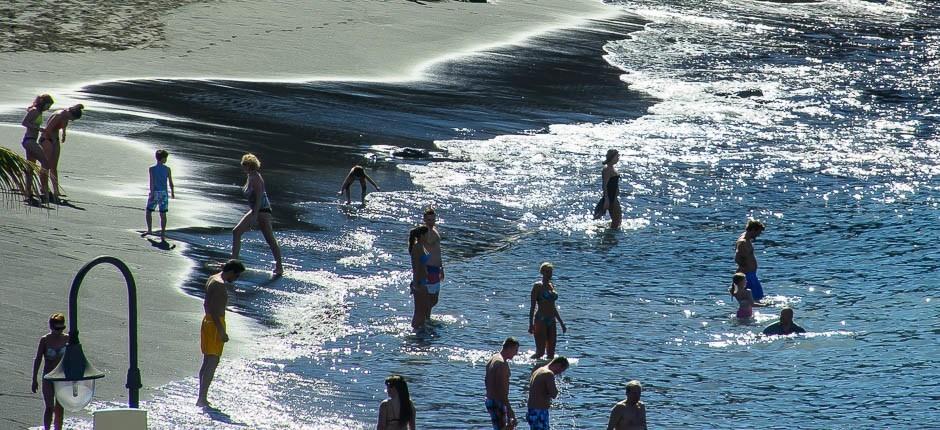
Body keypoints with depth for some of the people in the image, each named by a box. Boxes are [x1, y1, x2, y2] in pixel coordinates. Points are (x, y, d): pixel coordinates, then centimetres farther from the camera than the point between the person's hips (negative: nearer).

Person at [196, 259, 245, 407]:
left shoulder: (212, 279, 12)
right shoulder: (220, 285, -19)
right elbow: (214, 310, -24)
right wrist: (222, 331, -24)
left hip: (207, 322, 10)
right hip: (215, 324, -10)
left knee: (207, 362, 15)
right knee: (212, 363, -10)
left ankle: (202, 397, 20)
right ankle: (202, 399, -13)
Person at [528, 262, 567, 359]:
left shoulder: (551, 286, 16)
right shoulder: (537, 286, -4)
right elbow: (532, 306, -8)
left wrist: (561, 323, 23)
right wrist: (531, 324, -16)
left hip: (551, 321, 7)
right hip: (541, 321, -7)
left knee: (551, 353, 3)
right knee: (540, 352, -11)